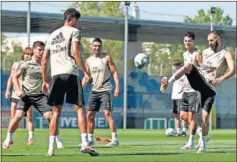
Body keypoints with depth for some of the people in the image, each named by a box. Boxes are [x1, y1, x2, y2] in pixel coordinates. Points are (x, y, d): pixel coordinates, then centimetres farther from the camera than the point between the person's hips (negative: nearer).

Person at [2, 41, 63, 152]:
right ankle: (8, 139, 2)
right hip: (25, 95, -2)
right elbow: (15, 76, 3)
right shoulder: (26, 64, -3)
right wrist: (18, 90, -8)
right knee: (18, 115, -17)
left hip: (40, 95, 2)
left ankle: (58, 140, 2)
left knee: (49, 116, -12)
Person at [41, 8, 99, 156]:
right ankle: (84, 143, -15)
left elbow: (44, 60, 19)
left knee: (56, 111, 9)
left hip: (55, 75, 5)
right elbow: (76, 52, -11)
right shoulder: (74, 32, 4)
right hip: (71, 73, -5)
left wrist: (45, 81, 23)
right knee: (80, 109, -3)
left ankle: (51, 147, 4)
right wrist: (86, 72, -7)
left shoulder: (53, 35, 21)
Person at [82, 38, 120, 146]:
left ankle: (115, 139, -15)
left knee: (107, 113, -16)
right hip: (94, 91, 6)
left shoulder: (107, 58, -3)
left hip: (105, 90, -6)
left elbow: (115, 72, -5)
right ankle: (90, 139, 18)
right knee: (90, 115, 7)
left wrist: (117, 87, -15)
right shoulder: (89, 61, 10)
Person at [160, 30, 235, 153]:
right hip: (199, 78, 3)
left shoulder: (226, 54, -1)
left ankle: (203, 145, 4)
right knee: (188, 66, -29)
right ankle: (168, 82, -32)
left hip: (209, 87, -3)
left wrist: (222, 78, -35)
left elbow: (232, 70, -18)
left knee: (205, 116, -9)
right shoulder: (205, 52, 16)